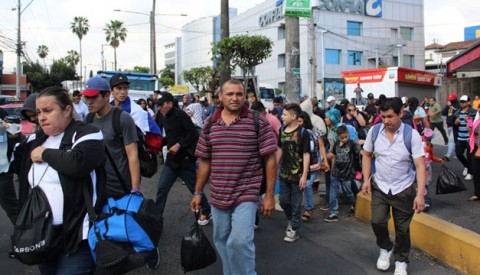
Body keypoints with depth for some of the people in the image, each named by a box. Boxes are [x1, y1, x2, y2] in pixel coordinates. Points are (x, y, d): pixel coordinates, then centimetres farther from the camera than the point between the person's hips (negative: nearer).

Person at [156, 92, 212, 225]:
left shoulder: (180, 115, -15)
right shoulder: (164, 118, 8)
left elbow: (193, 134, -19)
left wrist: (179, 145, -24)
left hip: (185, 159, -7)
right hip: (171, 160, 7)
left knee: (195, 188, 7)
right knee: (161, 188, 2)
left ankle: (207, 212, 27)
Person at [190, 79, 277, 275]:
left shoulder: (258, 122, -7)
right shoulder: (210, 124, 4)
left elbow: (270, 159, -7)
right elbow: (204, 161, 10)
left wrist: (269, 195, -9)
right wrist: (198, 193, 10)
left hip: (246, 194, -4)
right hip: (218, 196, 4)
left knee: (240, 241, -13)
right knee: (222, 241, 15)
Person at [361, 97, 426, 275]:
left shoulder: (412, 135, -14)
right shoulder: (374, 131, -7)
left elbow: (420, 166, -15)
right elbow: (367, 155, 7)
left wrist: (420, 194, -20)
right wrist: (366, 180, -1)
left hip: (403, 189, -1)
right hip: (380, 187, 2)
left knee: (402, 229, 8)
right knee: (377, 221, -9)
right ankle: (385, 249, 23)